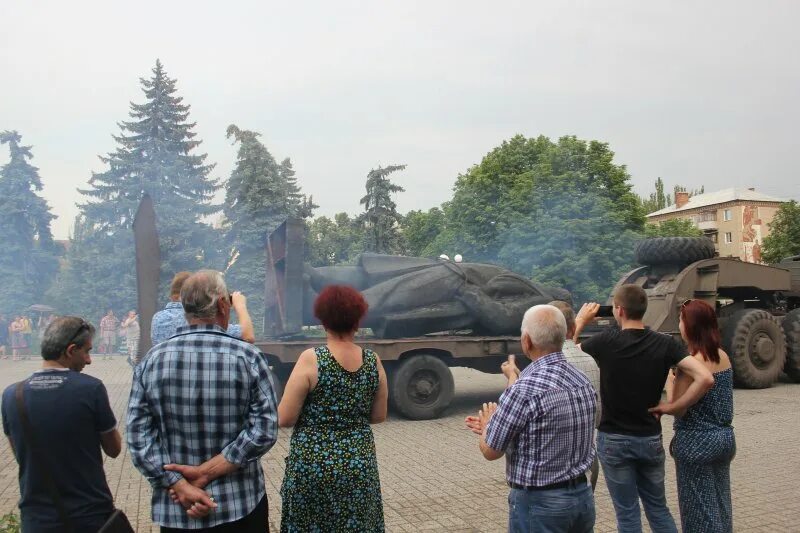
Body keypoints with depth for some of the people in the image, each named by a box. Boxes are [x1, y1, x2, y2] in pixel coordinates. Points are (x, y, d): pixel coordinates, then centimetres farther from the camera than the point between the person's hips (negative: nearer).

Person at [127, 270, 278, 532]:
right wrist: (207, 471, -13)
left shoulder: (151, 359, -4)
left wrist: (179, 485, -10)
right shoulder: (248, 356, -12)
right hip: (240, 504, -2)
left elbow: (138, 434, -8)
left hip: (175, 510, 2)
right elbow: (264, 429, -16)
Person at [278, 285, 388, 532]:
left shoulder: (311, 359, -14)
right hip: (360, 464, 4)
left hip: (313, 465, -3)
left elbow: (284, 419, -12)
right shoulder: (373, 361, -3)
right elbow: (379, 416, 5)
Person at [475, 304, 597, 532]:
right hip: (582, 495, 7)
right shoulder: (582, 381, 0)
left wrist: (487, 423, 8)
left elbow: (490, 451, -14)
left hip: (539, 503, -7)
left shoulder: (525, 389, -24)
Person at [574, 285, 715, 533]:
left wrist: (580, 320, 14)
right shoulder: (665, 343, -7)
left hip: (614, 440, -2)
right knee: (658, 508, 19)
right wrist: (672, 407, -8)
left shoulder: (606, 341, -14)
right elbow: (705, 378, -16)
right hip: (651, 439, 3)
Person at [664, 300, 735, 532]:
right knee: (720, 505, 19)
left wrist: (669, 381, -5)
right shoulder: (723, 357, 3)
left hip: (697, 443, -8)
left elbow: (677, 408, -19)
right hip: (724, 437, 8)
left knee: (699, 509, 5)